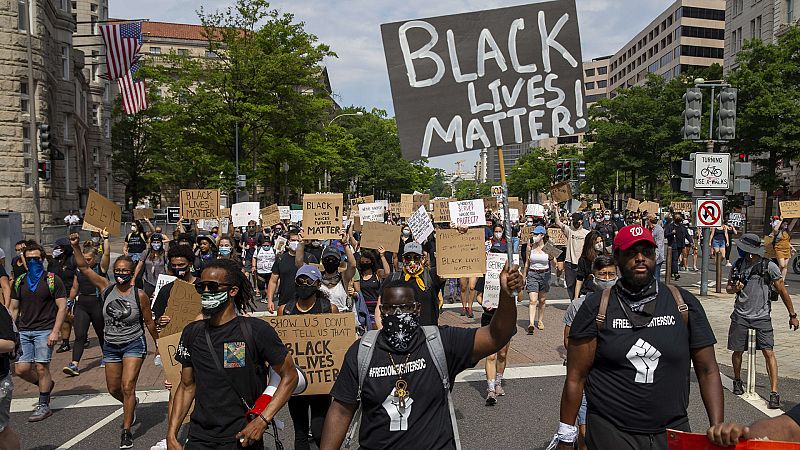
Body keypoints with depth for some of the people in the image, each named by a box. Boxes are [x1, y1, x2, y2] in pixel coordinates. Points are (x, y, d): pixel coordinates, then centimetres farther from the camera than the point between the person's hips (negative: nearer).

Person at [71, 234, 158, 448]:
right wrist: (76, 246, -21)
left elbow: (149, 322, -1)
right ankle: (131, 405, 48)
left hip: (134, 344, -4)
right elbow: (84, 267, -9)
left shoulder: (139, 296, -12)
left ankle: (126, 431, 2)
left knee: (127, 387, -10)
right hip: (110, 345, 4)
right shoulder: (106, 287, -4)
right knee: (113, 388, 16)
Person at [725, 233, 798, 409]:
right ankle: (737, 380, 34)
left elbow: (782, 291, 0)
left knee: (768, 352, -9)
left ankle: (774, 392, -6)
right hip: (740, 316, 3)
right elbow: (728, 288, 15)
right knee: (737, 351, 10)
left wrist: (792, 315, 3)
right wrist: (734, 288, -10)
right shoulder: (737, 265, 2)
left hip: (762, 317, -3)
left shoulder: (769, 267, -8)